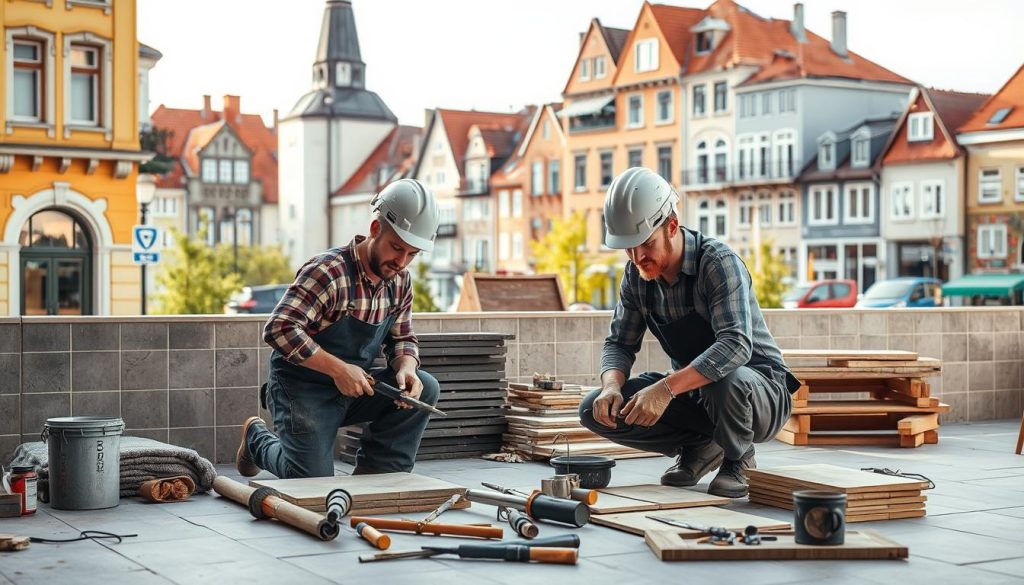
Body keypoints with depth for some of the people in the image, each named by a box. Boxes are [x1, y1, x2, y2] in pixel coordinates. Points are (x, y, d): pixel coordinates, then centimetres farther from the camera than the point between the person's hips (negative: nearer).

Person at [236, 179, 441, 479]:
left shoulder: (401, 281, 0)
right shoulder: (329, 271, -24)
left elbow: (402, 338, 10)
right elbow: (279, 329, -31)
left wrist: (406, 368, -14)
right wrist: (338, 368, -32)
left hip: (353, 388, 7)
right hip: (303, 388, -6)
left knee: (424, 388, -13)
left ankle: (376, 471, -2)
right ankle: (258, 439, 20)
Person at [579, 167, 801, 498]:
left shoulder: (719, 262, -25)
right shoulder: (637, 275, -4)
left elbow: (736, 345, -38)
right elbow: (620, 343, 3)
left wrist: (666, 387, -48)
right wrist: (612, 386, -21)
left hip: (759, 391, -6)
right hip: (694, 394, 6)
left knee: (726, 380, -41)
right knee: (596, 410, -12)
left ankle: (738, 461, -9)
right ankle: (699, 446, 5)